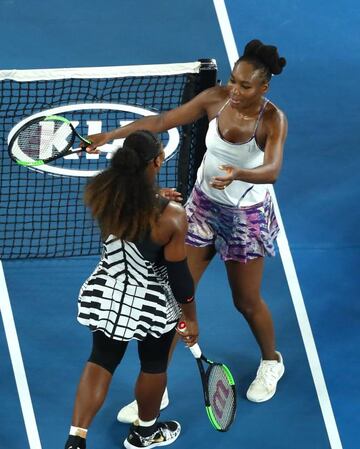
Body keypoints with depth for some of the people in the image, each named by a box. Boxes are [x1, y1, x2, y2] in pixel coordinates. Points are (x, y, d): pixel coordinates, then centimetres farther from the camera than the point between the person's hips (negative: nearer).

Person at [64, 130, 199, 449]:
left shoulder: (102, 194, -16)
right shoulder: (172, 216, -28)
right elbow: (178, 275, -18)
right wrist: (191, 318, -3)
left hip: (105, 296, 3)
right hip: (150, 305, -3)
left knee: (101, 362, 23)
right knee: (154, 366, 24)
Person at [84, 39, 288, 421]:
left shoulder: (273, 120, -23)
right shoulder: (215, 98, -14)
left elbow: (272, 170, -39)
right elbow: (162, 121, -8)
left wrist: (238, 173, -60)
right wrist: (113, 134, -17)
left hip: (246, 217, -3)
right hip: (203, 206, 3)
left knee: (246, 301, 12)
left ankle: (271, 362, 45)